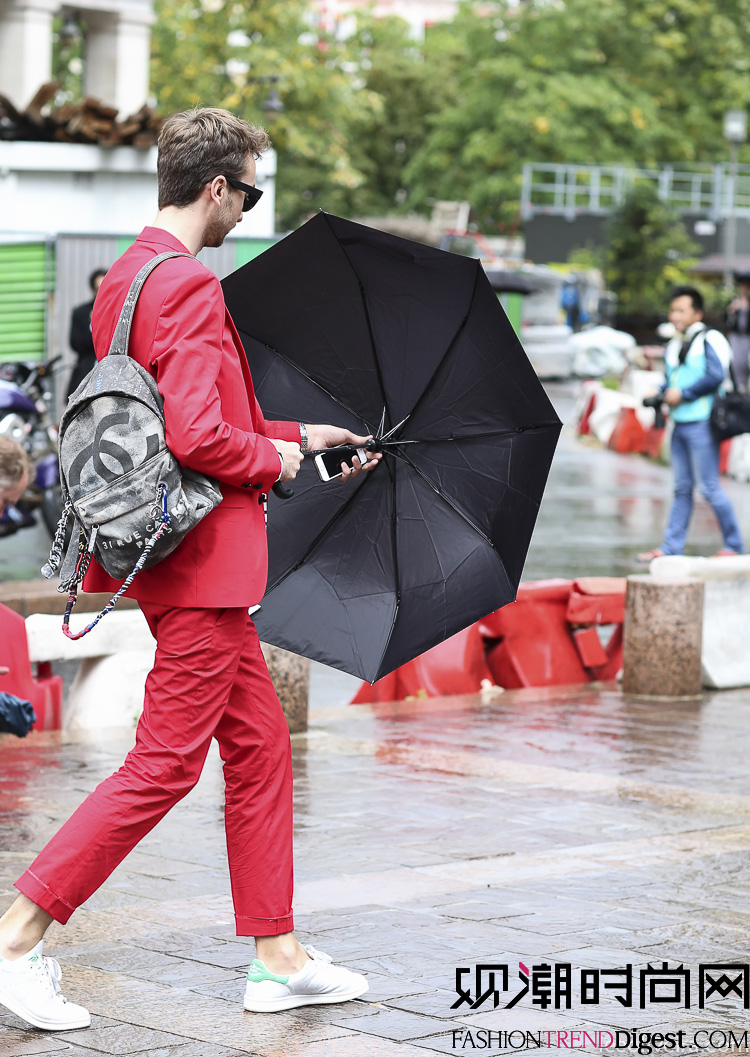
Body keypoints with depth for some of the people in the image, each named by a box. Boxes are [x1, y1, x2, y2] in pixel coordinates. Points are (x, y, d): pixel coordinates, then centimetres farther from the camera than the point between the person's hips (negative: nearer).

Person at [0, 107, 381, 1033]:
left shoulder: (124, 280, 13)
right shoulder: (188, 287, -18)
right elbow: (198, 439, -27)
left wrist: (297, 435, 24)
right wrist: (272, 458, -8)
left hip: (181, 558, 11)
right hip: (202, 557, -11)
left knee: (258, 741, 14)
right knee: (166, 762, -6)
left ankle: (277, 956, 20)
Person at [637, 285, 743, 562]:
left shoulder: (709, 340, -8)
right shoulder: (673, 346, 17)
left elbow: (715, 376, -19)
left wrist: (683, 393, -14)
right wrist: (664, 393, 3)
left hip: (701, 424, -8)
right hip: (679, 424, 8)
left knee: (709, 487, -6)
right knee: (682, 488, 11)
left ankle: (733, 545, 3)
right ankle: (671, 547, 13)